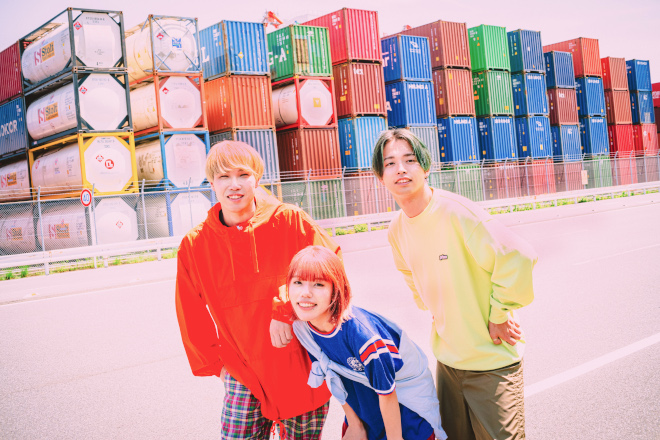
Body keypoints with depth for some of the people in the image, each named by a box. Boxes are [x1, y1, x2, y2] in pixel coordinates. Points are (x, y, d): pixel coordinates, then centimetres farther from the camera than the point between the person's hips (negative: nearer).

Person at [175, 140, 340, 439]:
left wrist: (285, 309, -15)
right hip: (243, 372, 1)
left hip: (301, 364, -1)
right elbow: (192, 316, 9)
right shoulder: (194, 245, -2)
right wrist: (213, 363, 11)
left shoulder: (289, 221, -8)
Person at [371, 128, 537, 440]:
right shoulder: (397, 231, 1)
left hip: (492, 359, -6)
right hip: (447, 358, 7)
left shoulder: (456, 212, -21)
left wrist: (498, 315, -15)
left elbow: (517, 257, -24)